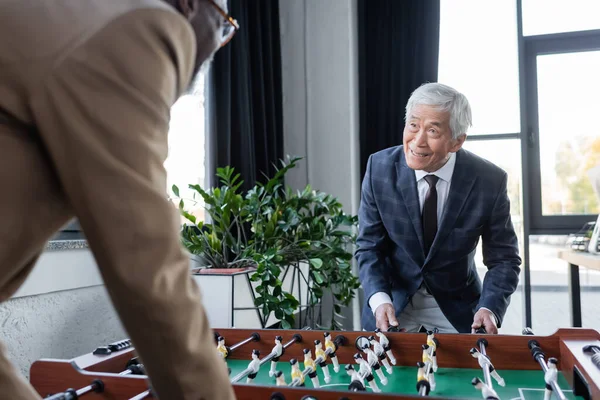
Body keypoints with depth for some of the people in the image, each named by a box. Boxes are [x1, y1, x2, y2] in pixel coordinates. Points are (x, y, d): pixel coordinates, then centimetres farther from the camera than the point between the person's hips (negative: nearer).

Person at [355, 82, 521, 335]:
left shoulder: (490, 181, -15)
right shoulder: (380, 168, -13)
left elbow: (503, 259, -7)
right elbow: (369, 247, -8)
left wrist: (489, 308, -24)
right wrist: (380, 300, -25)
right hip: (394, 306, 0)